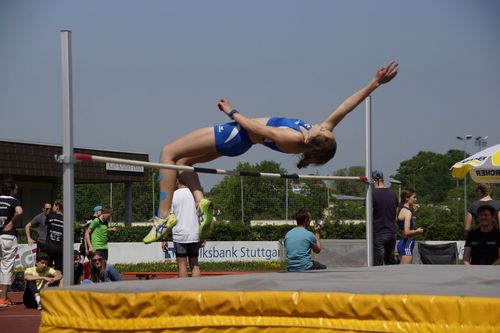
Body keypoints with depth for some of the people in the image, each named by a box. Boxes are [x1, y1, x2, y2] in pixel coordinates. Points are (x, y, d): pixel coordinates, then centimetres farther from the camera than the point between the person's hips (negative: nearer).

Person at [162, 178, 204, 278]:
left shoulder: (173, 195, -3)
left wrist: (165, 239, -2)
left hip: (180, 236, -3)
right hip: (195, 236, 3)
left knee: (182, 265, 1)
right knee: (194, 265, 9)